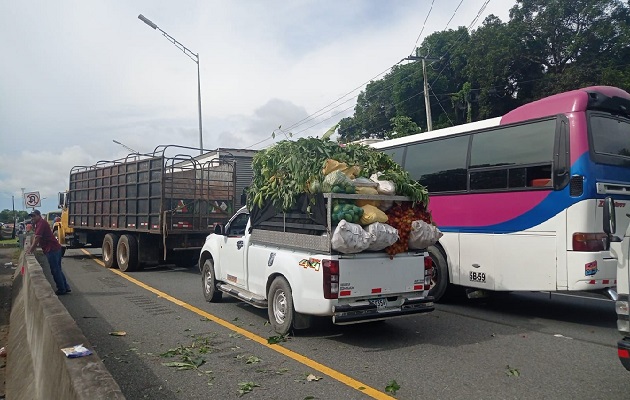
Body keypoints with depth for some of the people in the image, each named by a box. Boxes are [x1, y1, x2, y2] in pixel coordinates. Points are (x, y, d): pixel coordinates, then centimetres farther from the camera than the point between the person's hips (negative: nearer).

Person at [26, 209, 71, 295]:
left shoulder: (41, 223, -12)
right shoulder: (39, 223, 20)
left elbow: (37, 238, -16)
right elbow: (36, 237, 25)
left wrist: (30, 249, -10)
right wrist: (31, 247, 20)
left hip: (52, 249, -10)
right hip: (55, 249, 10)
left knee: (55, 270, -4)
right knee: (57, 270, 15)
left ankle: (61, 289, 1)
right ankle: (65, 287, 19)